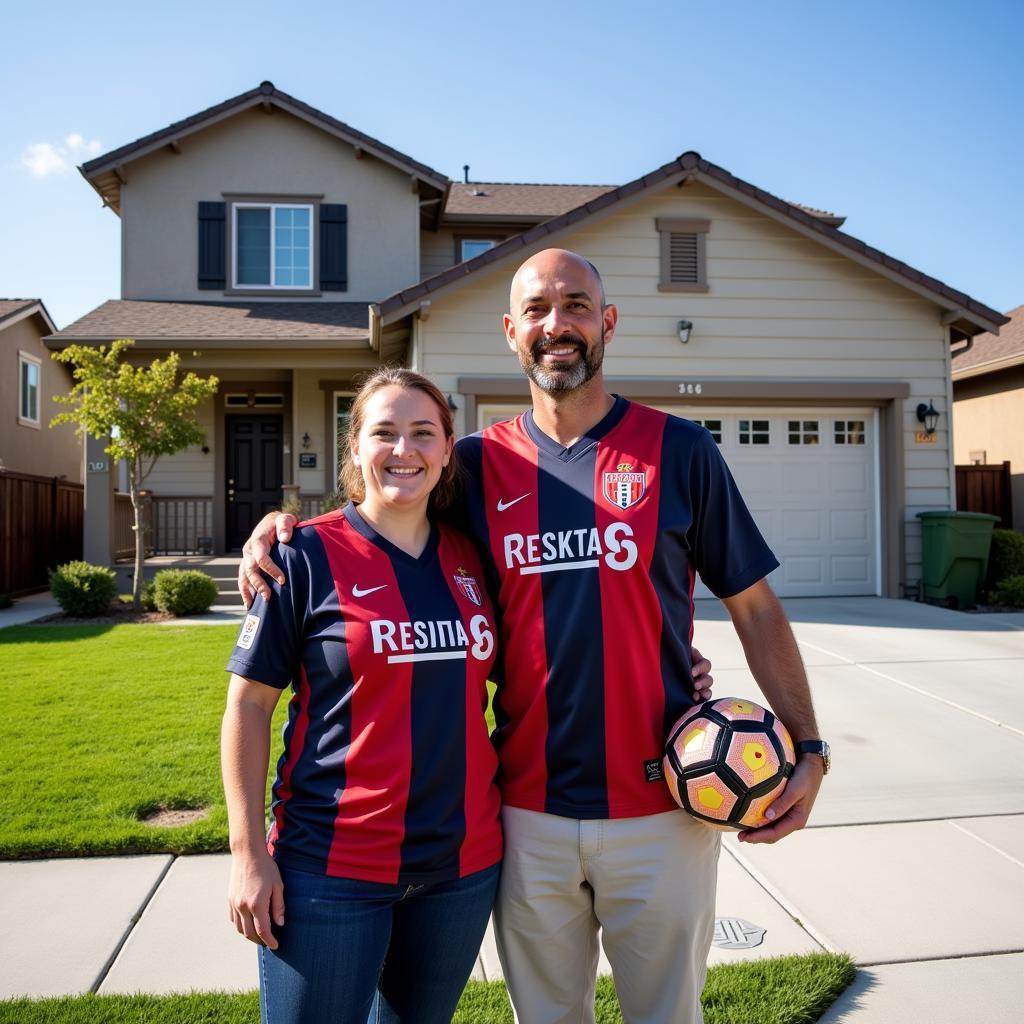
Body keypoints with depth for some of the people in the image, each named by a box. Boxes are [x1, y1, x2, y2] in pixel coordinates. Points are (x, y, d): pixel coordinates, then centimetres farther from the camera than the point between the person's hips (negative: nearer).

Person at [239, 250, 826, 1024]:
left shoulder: (677, 450, -4)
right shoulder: (481, 464, 1)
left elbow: (755, 608, 0)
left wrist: (808, 747, -6)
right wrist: (281, 526, -7)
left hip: (661, 807, -1)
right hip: (530, 812, 2)